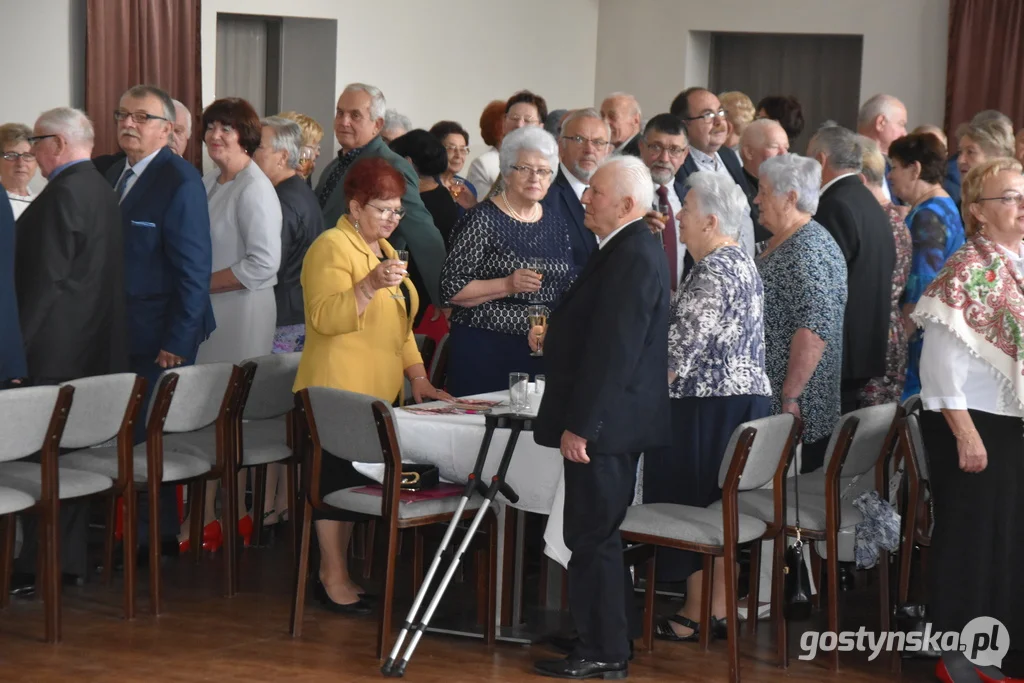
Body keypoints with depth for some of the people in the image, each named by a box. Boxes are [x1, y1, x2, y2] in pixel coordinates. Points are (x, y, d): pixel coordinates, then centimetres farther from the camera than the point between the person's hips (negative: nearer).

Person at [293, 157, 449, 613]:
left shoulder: (381, 249, 20)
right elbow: (325, 317, -21)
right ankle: (334, 579, 1)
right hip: (338, 391, -8)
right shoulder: (331, 247, -9)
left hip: (377, 392, 9)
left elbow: (398, 324, 26)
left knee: (354, 480, 9)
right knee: (338, 477, -6)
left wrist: (418, 377, 17)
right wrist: (370, 285, -32)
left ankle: (338, 571, 15)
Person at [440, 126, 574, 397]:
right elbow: (450, 289, -10)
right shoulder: (483, 220, -5)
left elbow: (567, 291, 22)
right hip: (485, 352, -5)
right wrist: (507, 286, -19)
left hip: (540, 354, 5)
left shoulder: (556, 224, 11)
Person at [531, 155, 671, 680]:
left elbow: (614, 350, -24)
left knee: (593, 537, -4)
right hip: (611, 420, 11)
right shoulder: (628, 249, 14)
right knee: (598, 534, 18)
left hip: (604, 420, -11)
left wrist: (580, 425, -23)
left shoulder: (633, 257, -20)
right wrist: (555, 337, 13)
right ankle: (617, 633, 28)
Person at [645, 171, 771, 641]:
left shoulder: (712, 272, -16)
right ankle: (720, 605, 18)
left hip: (707, 405, -10)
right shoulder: (742, 263, 15)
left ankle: (697, 613, 3)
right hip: (746, 400, 10)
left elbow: (685, 346, -19)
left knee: (693, 502, -2)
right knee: (722, 506, 13)